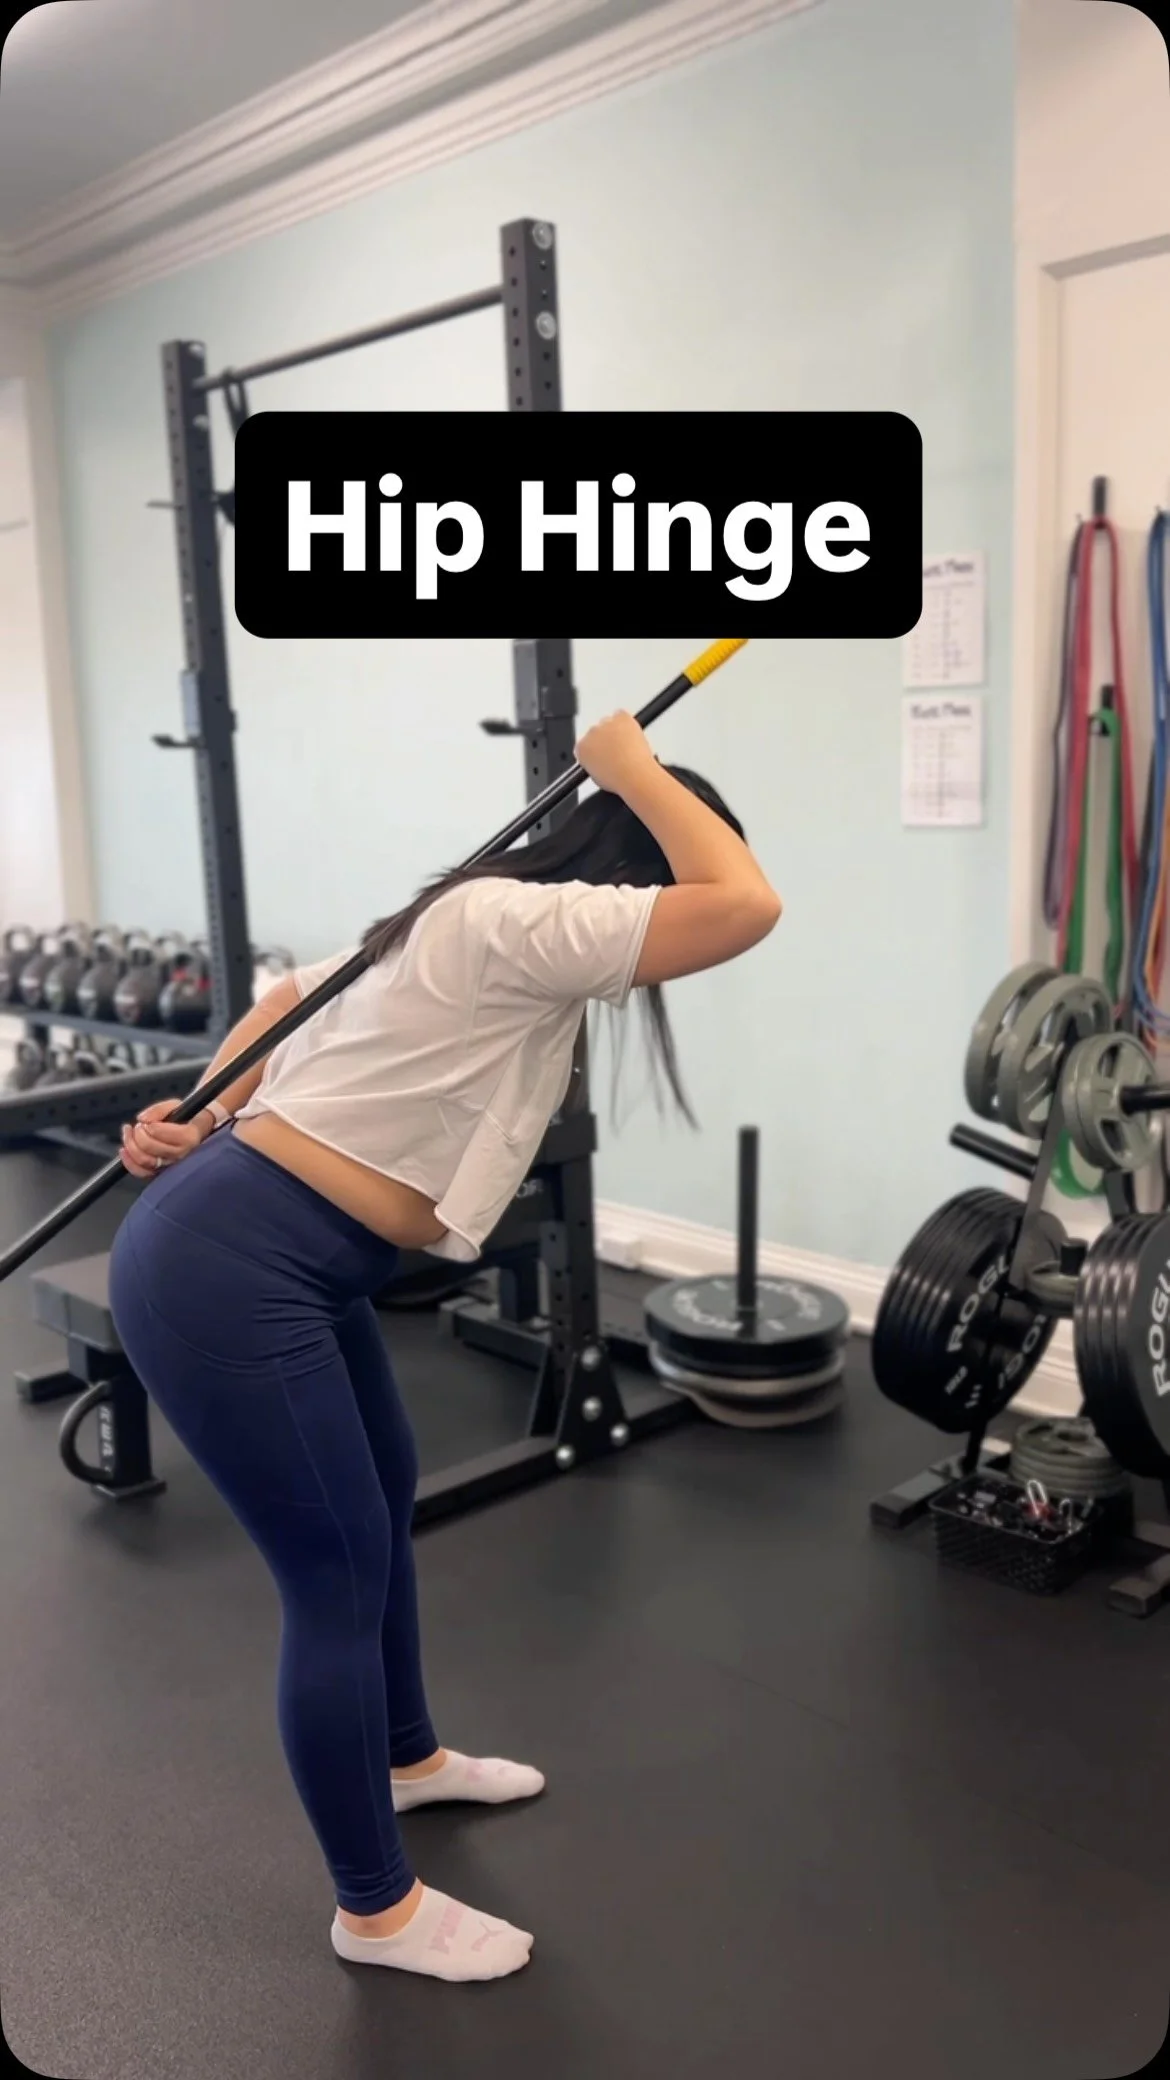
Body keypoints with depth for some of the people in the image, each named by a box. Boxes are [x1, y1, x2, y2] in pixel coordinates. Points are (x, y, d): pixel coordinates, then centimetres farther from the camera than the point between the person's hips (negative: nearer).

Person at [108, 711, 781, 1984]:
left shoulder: (496, 939, 11)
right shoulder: (519, 928, -19)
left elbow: (293, 999, 17)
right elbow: (746, 905, -27)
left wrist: (201, 1119, 11)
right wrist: (632, 767, -14)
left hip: (280, 1258, 11)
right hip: (222, 1273, -10)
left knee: (385, 1497, 24)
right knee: (340, 1572, 2)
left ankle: (407, 1758, 49)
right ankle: (376, 1909, 24)